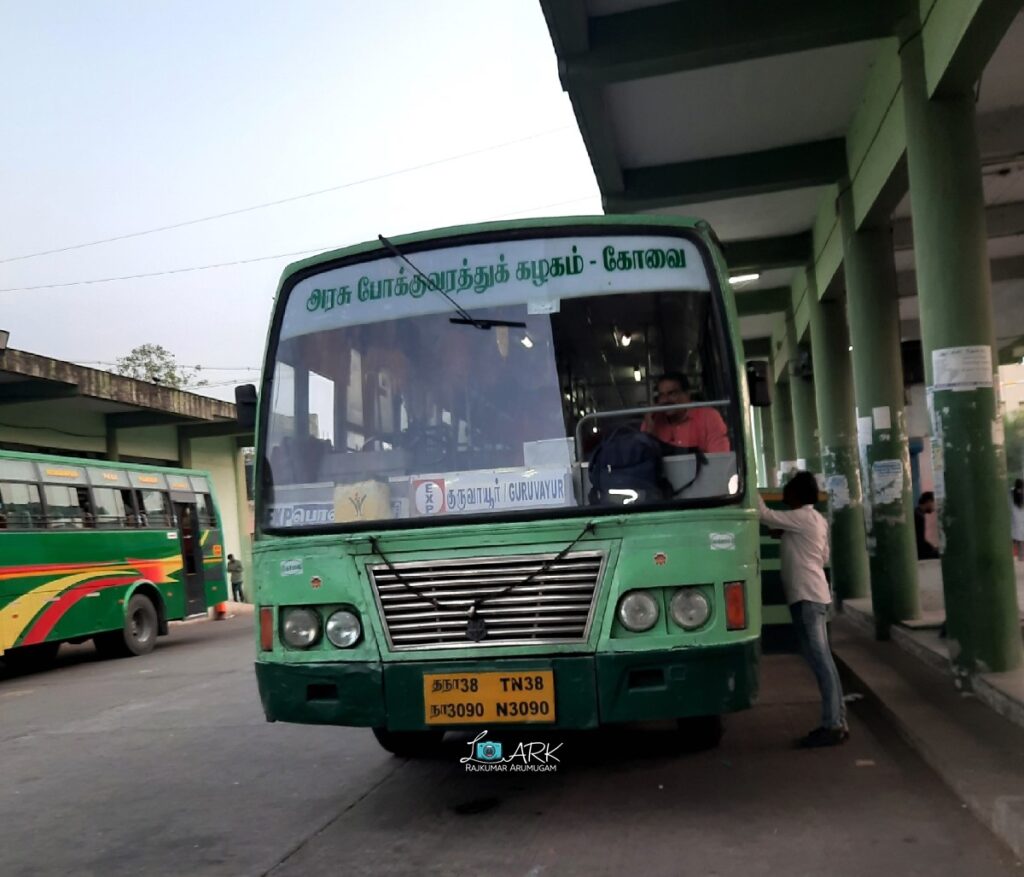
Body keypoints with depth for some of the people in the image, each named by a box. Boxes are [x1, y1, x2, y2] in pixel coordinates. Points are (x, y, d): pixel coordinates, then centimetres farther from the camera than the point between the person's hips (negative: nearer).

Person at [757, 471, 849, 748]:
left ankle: (832, 726, -10)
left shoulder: (802, 517, -11)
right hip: (814, 595, 10)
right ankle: (837, 721, 14)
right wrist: (788, 538, 21)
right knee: (822, 660, 10)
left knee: (820, 660, -10)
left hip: (807, 596, -10)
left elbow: (765, 515, -14)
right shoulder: (815, 520, 18)